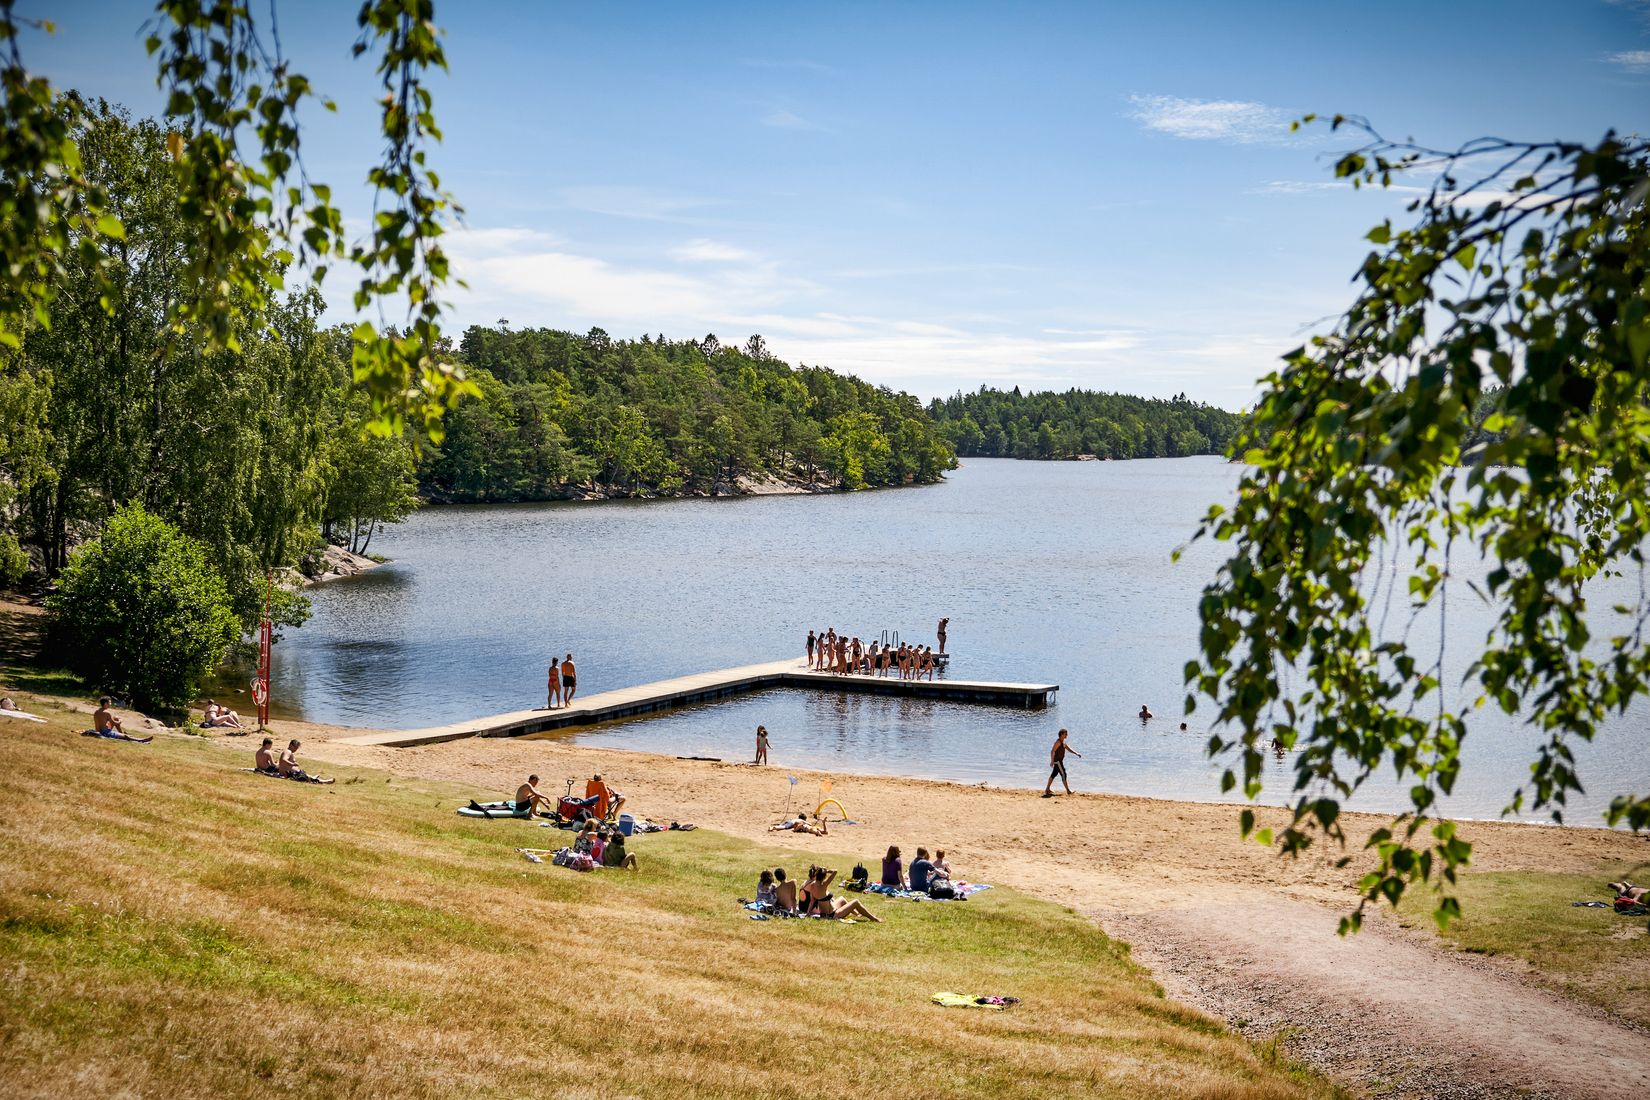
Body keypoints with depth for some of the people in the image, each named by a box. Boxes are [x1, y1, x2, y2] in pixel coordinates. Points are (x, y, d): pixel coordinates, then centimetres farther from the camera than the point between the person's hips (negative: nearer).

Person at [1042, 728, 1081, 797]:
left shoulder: (1063, 742, 13)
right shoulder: (1058, 742, -18)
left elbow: (1069, 749, 19)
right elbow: (1052, 751, -24)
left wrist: (1076, 753, 6)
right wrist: (1052, 761, -29)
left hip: (1059, 761, 10)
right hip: (1057, 761, -10)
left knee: (1054, 774, 13)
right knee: (1063, 774, -8)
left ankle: (1047, 789, 19)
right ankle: (1068, 790, -6)